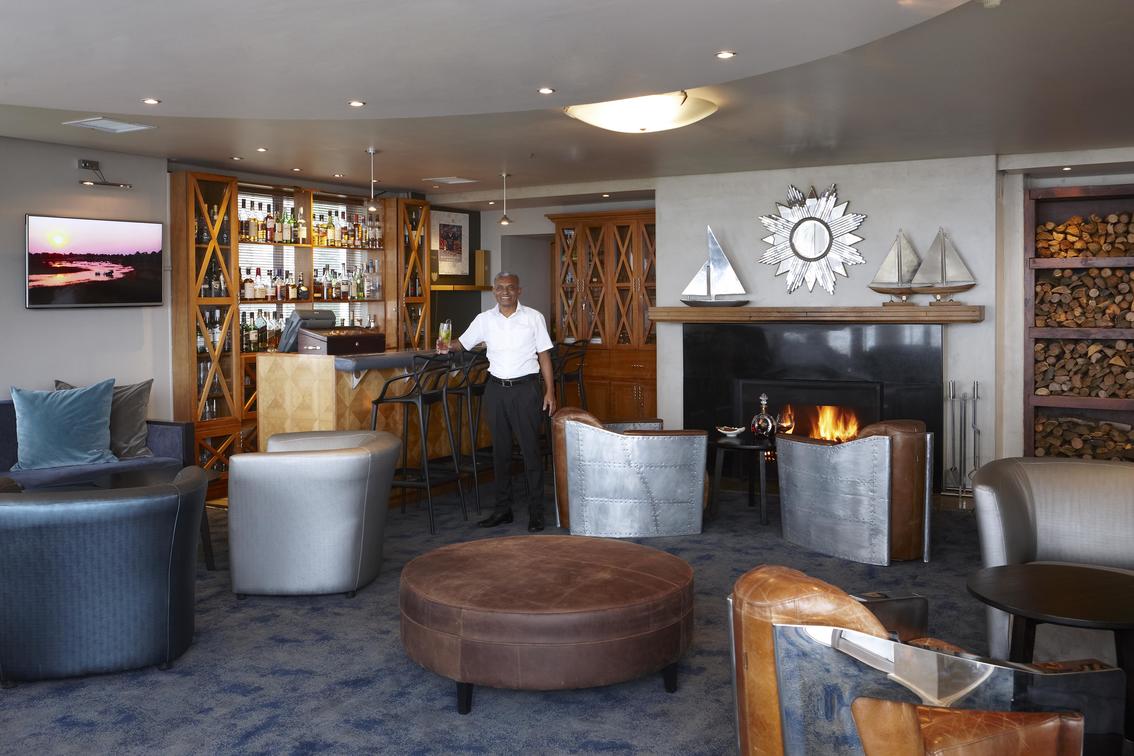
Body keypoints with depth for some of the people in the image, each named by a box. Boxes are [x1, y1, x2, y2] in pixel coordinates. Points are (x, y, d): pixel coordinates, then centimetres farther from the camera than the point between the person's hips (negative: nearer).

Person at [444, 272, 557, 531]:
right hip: (496, 389, 3)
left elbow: (544, 355, 0)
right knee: (500, 450, 9)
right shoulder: (485, 319, 5)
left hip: (526, 388, -3)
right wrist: (447, 346, -14)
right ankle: (502, 508, 19)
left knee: (530, 450, -3)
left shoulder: (533, 318, -1)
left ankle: (536, 512, 4)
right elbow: (463, 342, 10)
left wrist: (549, 391, -5)